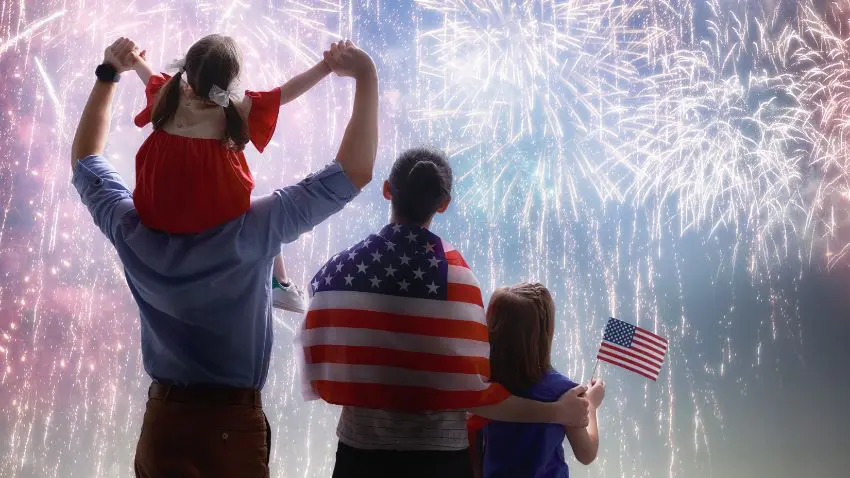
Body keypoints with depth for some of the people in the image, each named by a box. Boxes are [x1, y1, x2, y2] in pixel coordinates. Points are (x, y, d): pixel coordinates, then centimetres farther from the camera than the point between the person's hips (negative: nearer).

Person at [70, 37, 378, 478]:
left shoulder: (133, 231, -9)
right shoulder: (253, 229, -21)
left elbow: (86, 160, 12)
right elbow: (353, 173, -17)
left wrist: (108, 74, 17)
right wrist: (366, 78, -12)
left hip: (162, 422, 4)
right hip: (234, 426, -4)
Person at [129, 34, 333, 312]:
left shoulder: (166, 96, -6)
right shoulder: (235, 110, -18)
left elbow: (150, 78, 17)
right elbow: (287, 92, -14)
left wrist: (135, 60, 40)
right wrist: (328, 64, -9)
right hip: (221, 217, -3)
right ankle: (281, 285, 35)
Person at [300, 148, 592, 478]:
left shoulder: (336, 270, -4)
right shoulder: (450, 270, -15)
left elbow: (320, 378, 2)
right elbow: (473, 391, -16)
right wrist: (559, 412, -6)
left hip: (358, 451, 3)